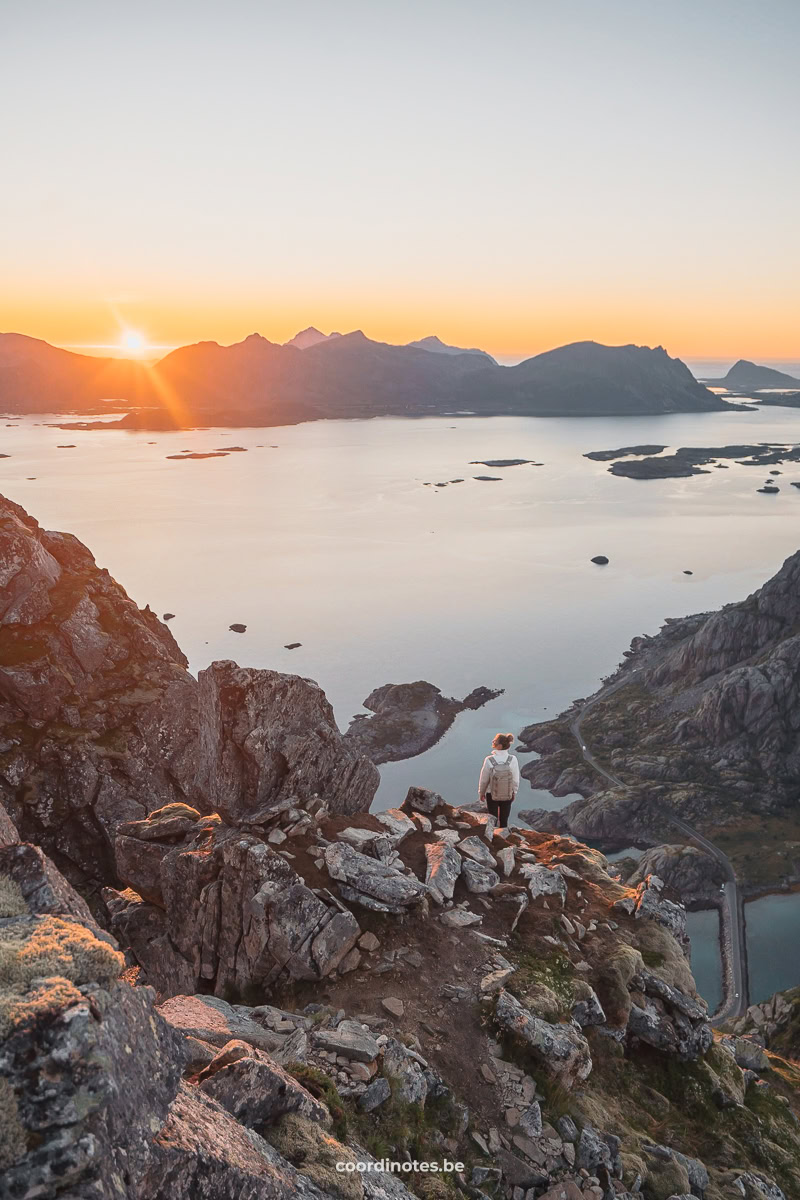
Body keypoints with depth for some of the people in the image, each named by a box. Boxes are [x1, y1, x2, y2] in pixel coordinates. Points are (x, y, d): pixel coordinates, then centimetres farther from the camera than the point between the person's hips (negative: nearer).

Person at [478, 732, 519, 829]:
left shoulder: (489, 760, -23)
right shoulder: (512, 760, -18)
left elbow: (484, 779, -12)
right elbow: (516, 779, -7)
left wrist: (481, 793, 6)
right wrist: (514, 793, 10)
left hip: (491, 794, -1)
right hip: (507, 795, 1)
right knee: (504, 821, 19)